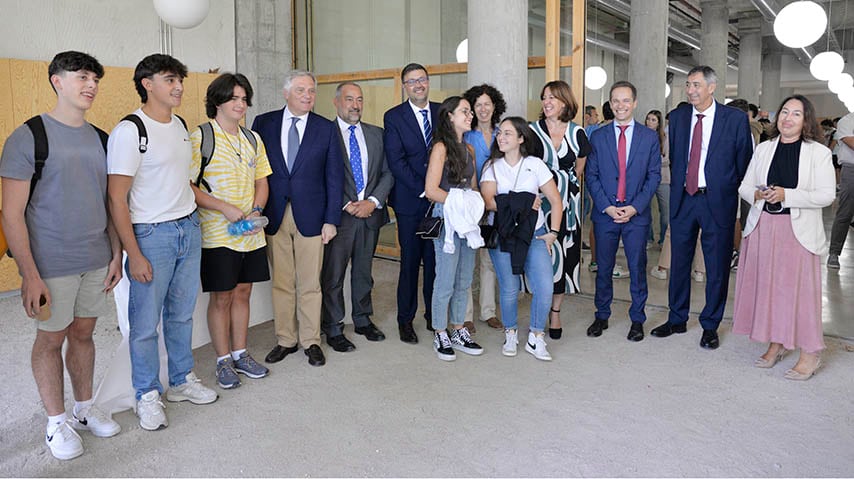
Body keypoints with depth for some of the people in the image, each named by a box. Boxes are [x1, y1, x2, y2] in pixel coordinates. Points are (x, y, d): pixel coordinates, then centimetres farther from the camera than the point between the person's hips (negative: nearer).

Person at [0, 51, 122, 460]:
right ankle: (56, 422, 24)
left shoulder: (100, 139, 8)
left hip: (97, 261, 5)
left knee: (83, 334, 15)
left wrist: (116, 254, 10)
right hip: (52, 264, -5)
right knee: (51, 339, 8)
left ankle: (85, 409, 31)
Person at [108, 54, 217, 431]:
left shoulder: (180, 126, 10)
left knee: (181, 313, 16)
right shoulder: (129, 131, -12)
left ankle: (181, 381, 31)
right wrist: (134, 255, -16)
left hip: (189, 229, 7)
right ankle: (148, 395, 20)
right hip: (151, 234, -6)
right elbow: (116, 199, -14)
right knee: (146, 321, 4)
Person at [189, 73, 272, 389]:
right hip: (217, 235, -5)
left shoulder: (253, 139, 11)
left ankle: (240, 354, 27)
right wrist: (225, 208, -19)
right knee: (221, 298, 4)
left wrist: (256, 211, -4)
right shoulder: (200, 137, -8)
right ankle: (223, 361, 19)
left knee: (242, 293, 13)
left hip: (251, 234, 5)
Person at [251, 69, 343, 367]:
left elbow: (334, 178, 2)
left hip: (310, 216, -1)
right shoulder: (263, 123, 4)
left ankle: (311, 341, 20)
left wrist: (331, 219, -4)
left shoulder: (326, 129, 3)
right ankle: (285, 340, 23)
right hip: (274, 216, 1)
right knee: (281, 283, 9)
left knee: (310, 284, 6)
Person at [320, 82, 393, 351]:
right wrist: (346, 205, -13)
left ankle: (363, 319, 31)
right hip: (339, 215, -4)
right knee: (333, 274, 2)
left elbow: (387, 172, 7)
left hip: (370, 213, 4)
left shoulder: (376, 134, 11)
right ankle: (333, 329, 14)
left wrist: (373, 202, -7)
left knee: (364, 271, 16)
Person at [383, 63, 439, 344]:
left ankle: (434, 316, 21)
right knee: (410, 262, 3)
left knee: (436, 260, 7)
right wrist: (423, 190, -13)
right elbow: (396, 162, -7)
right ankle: (405, 320, 17)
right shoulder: (393, 117, 0)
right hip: (410, 202, -2)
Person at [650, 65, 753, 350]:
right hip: (683, 198, 3)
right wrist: (677, 187, 11)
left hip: (718, 201, -3)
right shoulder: (678, 116, 6)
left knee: (717, 267, 6)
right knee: (679, 262, 12)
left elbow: (744, 162, 0)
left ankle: (710, 326, 21)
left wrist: (730, 194, 1)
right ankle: (677, 320, 27)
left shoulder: (735, 119, -5)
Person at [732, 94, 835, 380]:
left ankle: (809, 354, 10)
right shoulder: (764, 149, 11)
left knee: (800, 288, -3)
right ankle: (776, 345, 24)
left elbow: (827, 195, -8)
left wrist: (787, 195, -19)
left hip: (798, 230, -4)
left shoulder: (818, 152, -1)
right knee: (767, 285, 8)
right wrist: (757, 194, -10)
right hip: (763, 226, 4)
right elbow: (744, 186, 12)